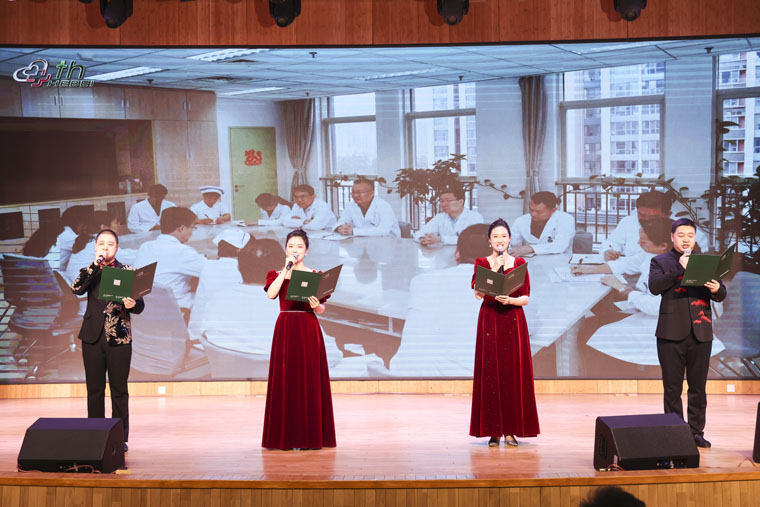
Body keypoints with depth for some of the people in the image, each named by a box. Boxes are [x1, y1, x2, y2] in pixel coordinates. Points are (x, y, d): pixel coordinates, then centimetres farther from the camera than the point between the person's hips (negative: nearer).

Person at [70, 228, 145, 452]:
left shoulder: (128, 271, 4)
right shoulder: (89, 271, 8)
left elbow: (139, 306, 1)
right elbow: (76, 289, -13)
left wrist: (132, 304, -23)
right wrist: (96, 264, -17)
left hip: (119, 338, -1)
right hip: (93, 337, 1)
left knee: (119, 390, 1)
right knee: (94, 389, 5)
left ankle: (120, 438, 8)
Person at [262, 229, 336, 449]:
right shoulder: (277, 274, 9)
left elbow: (321, 309, 5)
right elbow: (271, 294, -13)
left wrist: (316, 305, -17)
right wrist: (286, 269, -11)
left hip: (309, 331, 0)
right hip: (285, 330, 0)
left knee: (310, 381, -2)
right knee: (285, 381, -1)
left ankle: (311, 437, 3)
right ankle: (285, 437, 4)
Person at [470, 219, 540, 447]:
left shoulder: (519, 263, 8)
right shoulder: (481, 263, 6)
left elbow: (526, 298, 4)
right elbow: (478, 293, -8)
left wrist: (510, 300, -15)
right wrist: (495, 269, -14)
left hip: (514, 322, 1)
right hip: (489, 321, -1)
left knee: (514, 374, -2)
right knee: (490, 374, -2)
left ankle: (512, 430, 3)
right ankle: (493, 430, 3)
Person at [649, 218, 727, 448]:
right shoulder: (660, 262, 6)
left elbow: (721, 295, 9)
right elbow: (654, 286, -12)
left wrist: (717, 289, -15)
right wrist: (680, 269, -19)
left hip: (700, 333, 2)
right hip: (672, 333, -2)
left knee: (698, 387, 6)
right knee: (672, 388, 2)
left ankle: (697, 431, 14)